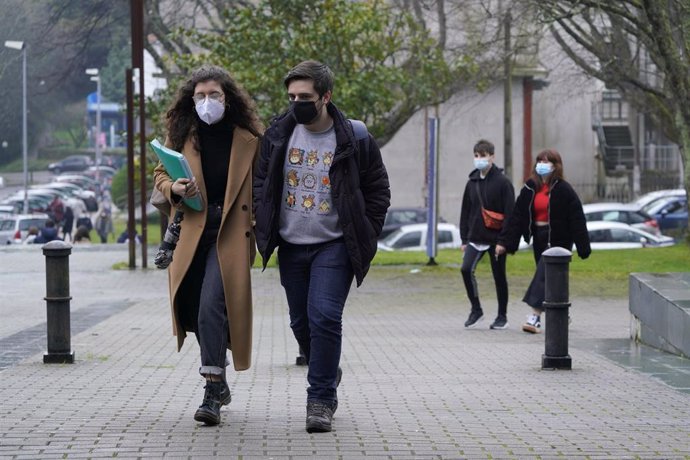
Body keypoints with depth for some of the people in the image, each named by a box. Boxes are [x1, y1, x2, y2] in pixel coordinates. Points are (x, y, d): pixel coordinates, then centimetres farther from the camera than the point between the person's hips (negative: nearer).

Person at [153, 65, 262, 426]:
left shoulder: (248, 139, 1)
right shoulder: (182, 136, 9)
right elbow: (160, 174, 17)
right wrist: (174, 189, -5)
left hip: (230, 234, -4)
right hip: (191, 233, 4)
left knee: (212, 308, -18)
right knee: (193, 310, 8)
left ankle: (213, 393, -15)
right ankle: (219, 381, 29)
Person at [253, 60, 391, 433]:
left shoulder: (353, 140, -9)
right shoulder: (279, 134, 1)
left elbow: (378, 191, 1)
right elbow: (261, 181, 14)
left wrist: (364, 237, -4)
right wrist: (264, 226, 2)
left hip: (334, 245, -4)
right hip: (291, 247, 4)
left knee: (324, 317, -16)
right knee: (301, 322, 12)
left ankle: (320, 400, -9)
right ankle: (328, 374, 37)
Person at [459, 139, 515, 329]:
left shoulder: (502, 182, -6)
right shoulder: (472, 183, 10)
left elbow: (510, 213, -9)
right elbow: (465, 212, 15)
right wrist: (464, 239, 10)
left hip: (496, 238, -4)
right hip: (475, 238, 4)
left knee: (499, 276, 5)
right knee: (466, 269, -13)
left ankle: (502, 316, 17)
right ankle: (476, 309, 2)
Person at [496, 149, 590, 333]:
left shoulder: (563, 190, -10)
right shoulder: (530, 188, 5)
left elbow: (577, 219, -10)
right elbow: (517, 216, 2)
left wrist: (583, 247, -12)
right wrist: (504, 242, -6)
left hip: (558, 240, -6)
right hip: (539, 239, 6)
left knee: (544, 275, -16)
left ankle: (535, 317, -21)